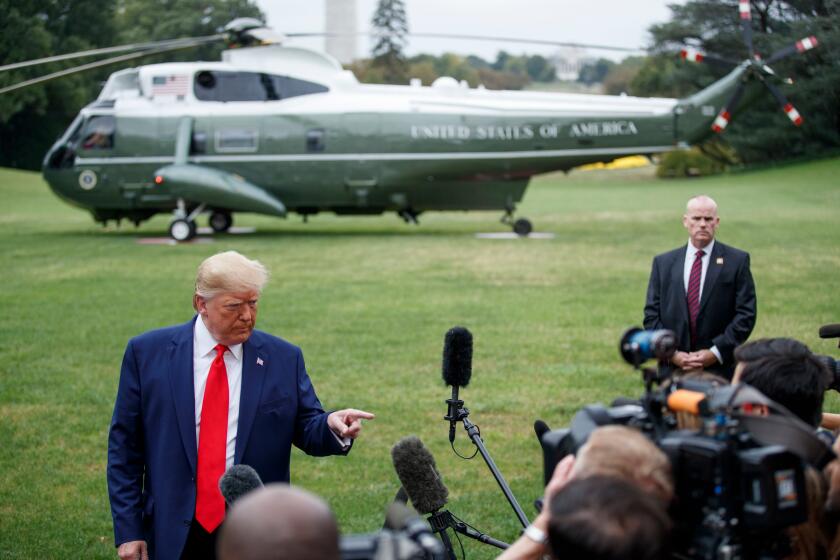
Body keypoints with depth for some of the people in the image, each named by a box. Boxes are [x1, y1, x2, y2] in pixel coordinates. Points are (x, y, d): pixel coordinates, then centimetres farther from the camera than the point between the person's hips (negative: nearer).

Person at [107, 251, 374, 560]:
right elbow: (124, 445, 1)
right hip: (175, 535, -1)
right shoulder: (147, 352, -2)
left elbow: (307, 428, 6)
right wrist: (127, 529, -3)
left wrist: (331, 425, -18)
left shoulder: (284, 358, 1)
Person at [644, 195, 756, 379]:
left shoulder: (737, 260, 3)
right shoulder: (663, 262, 10)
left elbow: (746, 314, -2)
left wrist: (716, 352, -11)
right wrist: (672, 354, -7)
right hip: (673, 368, 2)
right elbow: (651, 315, 7)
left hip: (721, 369, -2)